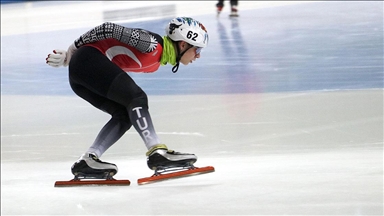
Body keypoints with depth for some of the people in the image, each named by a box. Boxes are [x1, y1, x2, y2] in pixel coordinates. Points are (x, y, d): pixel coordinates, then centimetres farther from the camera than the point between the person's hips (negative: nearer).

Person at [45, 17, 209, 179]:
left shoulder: (155, 64, 16)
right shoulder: (152, 44, -13)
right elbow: (109, 29, -13)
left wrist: (69, 57, 16)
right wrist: (71, 52, -5)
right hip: (88, 59, -10)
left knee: (124, 115, 4)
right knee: (136, 97, -17)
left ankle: (87, 161, -4)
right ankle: (157, 152, -27)